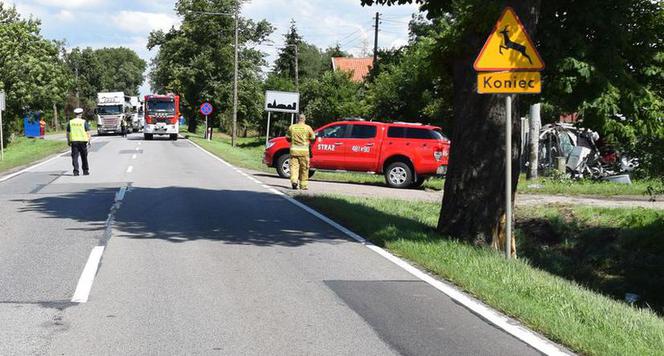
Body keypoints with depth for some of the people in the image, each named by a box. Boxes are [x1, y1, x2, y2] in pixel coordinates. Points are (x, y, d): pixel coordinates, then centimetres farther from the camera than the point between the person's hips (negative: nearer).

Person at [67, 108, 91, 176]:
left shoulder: (70, 122, 4)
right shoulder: (84, 122, -3)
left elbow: (68, 133, 7)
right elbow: (88, 132, -5)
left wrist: (68, 141, 15)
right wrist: (89, 140, 2)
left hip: (73, 141, 1)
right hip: (83, 141, -1)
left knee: (75, 156, 2)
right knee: (84, 157, 10)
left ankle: (76, 171, -7)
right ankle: (85, 171, 17)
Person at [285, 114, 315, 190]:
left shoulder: (292, 127, 5)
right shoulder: (308, 128, -1)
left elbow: (287, 138, 11)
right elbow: (313, 138, 3)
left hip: (294, 150, 1)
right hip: (304, 150, -1)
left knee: (294, 166, 1)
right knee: (304, 168, 7)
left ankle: (294, 180, -22)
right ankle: (303, 185, 12)